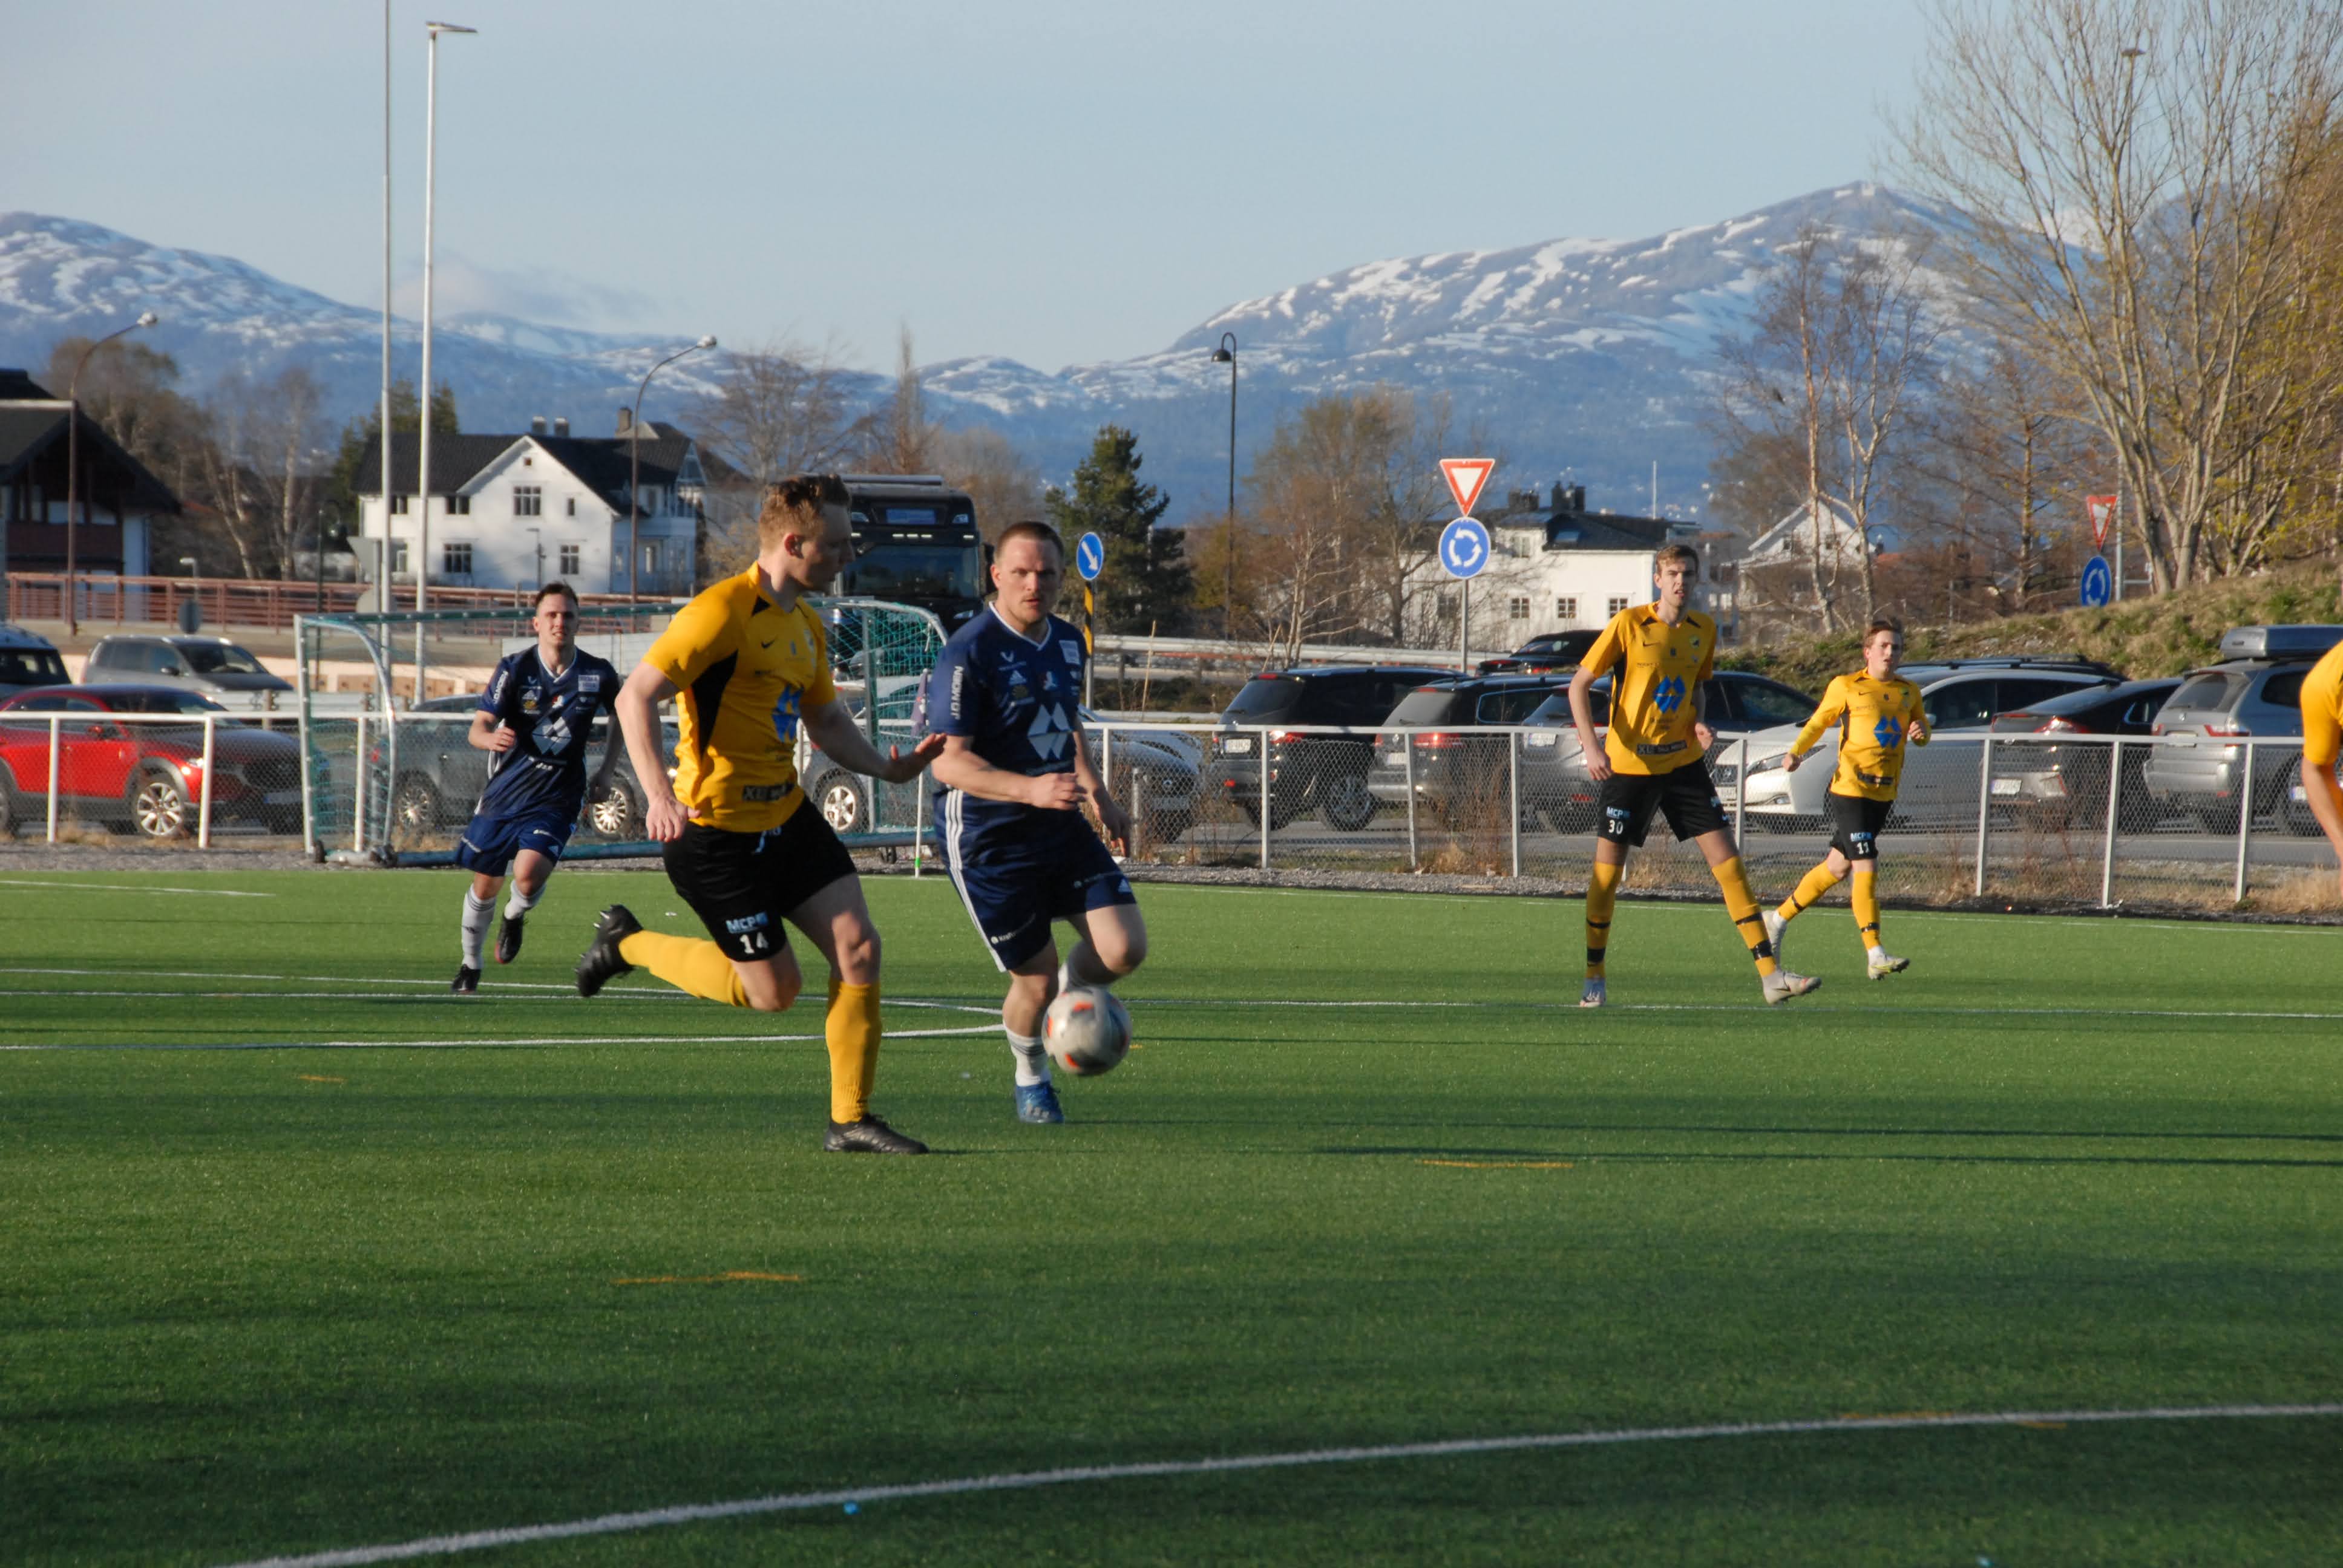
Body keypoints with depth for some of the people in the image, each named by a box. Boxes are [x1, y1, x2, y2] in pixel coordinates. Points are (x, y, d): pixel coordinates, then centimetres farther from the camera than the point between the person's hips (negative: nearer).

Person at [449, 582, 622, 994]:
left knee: (529, 874, -24)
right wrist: (491, 738, -37)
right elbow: (477, 729, -13)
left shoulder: (598, 674, -7)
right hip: (506, 790, 1)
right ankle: (470, 967, 34)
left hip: (557, 798, -1)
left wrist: (607, 771, 8)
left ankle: (515, 917, 13)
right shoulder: (515, 669, -10)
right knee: (485, 885, 10)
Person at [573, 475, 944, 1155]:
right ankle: (628, 943, 18)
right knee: (775, 989, -3)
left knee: (859, 947, -5)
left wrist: (889, 767, 6)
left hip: (787, 817, 8)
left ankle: (850, 1119, 2)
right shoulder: (723, 612, -18)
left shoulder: (805, 624, 11)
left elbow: (826, 721, 24)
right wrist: (660, 795, -33)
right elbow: (635, 697, -21)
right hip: (716, 829, -8)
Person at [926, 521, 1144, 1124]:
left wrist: (1096, 792, 24)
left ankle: (1072, 992, 26)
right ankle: (1031, 1078, 29)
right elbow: (949, 761, -23)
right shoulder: (968, 654, -18)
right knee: (1036, 978, -2)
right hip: (987, 841, -6)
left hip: (1060, 827, 6)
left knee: (1124, 949, -8)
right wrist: (1031, 789, -34)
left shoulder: (1066, 642, 6)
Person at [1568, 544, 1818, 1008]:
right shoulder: (1629, 625, -10)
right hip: (1629, 763, -4)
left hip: (1683, 761, 4)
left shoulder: (1704, 630, 4)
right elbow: (1579, 685, -7)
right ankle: (1592, 979, 11)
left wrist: (1698, 723, 0)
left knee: (1727, 859, -3)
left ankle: (1770, 974, -4)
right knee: (1608, 867, -4)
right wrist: (1591, 745, -19)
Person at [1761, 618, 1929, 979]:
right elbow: (1819, 723, 5)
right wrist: (1796, 752, -11)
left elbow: (1921, 731, 20)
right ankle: (1875, 955, -18)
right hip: (1850, 788, -6)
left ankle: (1780, 918, 33)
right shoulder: (1846, 687, -2)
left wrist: (1920, 731, -4)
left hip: (1884, 793, 6)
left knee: (1838, 867, 15)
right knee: (1866, 869, -15)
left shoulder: (1908, 692, 12)